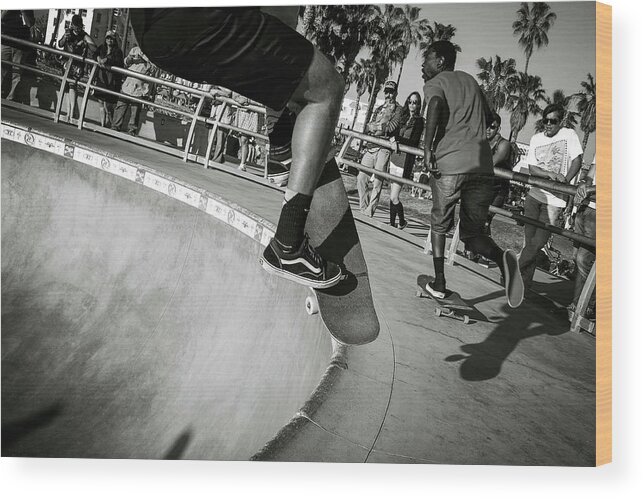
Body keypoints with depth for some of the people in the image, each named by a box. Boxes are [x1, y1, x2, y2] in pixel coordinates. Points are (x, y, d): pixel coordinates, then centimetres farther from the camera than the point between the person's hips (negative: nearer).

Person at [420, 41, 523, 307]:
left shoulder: (434, 83, 6)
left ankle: (439, 283, 19)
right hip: (482, 163, 4)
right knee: (473, 232, 11)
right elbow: (489, 117, 33)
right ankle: (501, 258, -19)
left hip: (449, 164, -4)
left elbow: (436, 104, -18)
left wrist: (428, 148, -17)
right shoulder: (470, 80, 23)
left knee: (439, 224, 17)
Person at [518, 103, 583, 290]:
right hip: (535, 193, 4)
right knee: (529, 239, 6)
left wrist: (565, 181, -22)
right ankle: (524, 281, 14)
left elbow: (577, 160, -7)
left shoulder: (569, 135, -1)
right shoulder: (536, 139, 7)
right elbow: (532, 168, 0)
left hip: (555, 200, -4)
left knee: (539, 241, -9)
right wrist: (550, 174, -18)